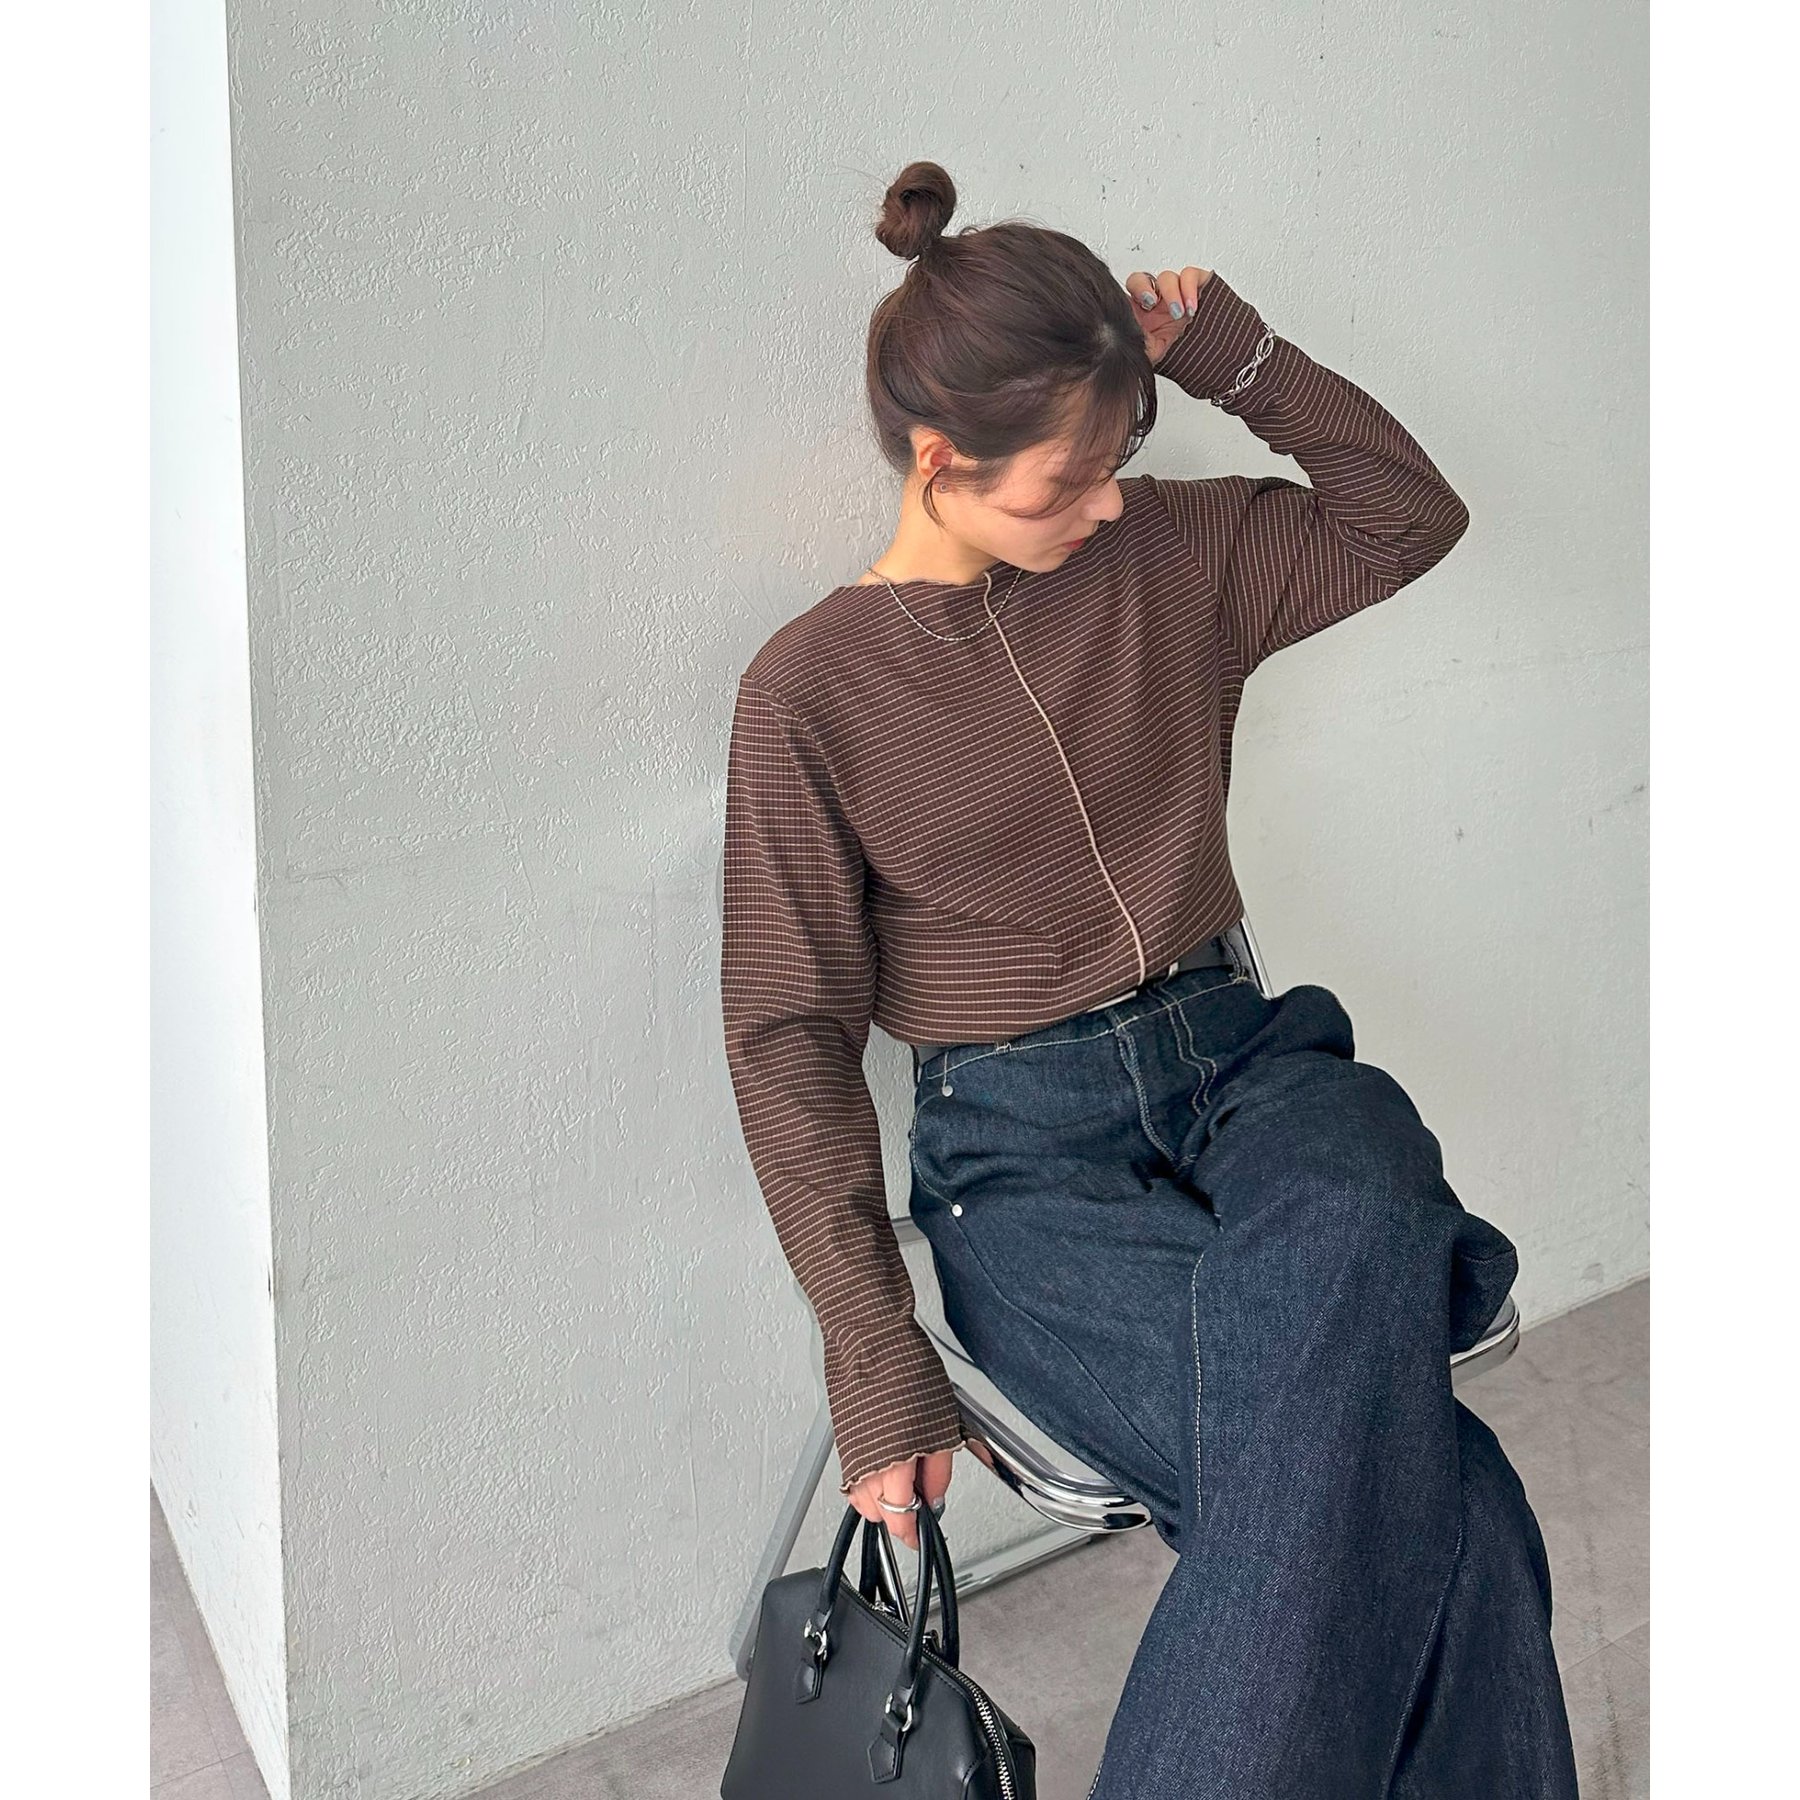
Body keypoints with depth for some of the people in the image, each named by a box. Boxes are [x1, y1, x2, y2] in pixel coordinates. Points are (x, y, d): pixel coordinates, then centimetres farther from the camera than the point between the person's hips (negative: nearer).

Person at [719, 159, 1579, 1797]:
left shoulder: (1168, 554, 5)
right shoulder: (814, 690, -7)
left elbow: (1411, 516, 16)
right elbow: (790, 1037, -6)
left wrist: (1233, 354, 0)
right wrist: (878, 1366, -12)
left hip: (1238, 1057, 4)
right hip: (1023, 1151, -3)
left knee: (1355, 1233, -35)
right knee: (1428, 1508, -25)